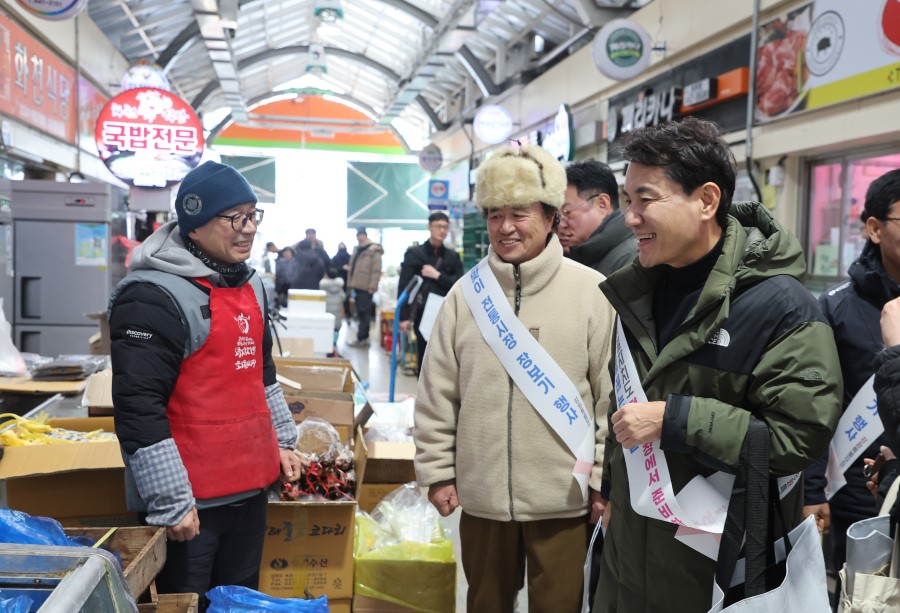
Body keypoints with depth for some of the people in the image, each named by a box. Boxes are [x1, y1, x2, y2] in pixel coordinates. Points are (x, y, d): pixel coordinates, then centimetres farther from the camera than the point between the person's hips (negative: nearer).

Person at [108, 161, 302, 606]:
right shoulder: (154, 295, -17)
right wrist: (170, 502, -20)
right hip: (189, 501, -8)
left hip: (249, 489, 8)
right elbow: (138, 408, -21)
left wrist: (282, 441, 19)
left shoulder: (250, 284, 10)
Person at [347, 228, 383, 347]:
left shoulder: (374, 250, -8)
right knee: (360, 312, 11)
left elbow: (376, 270, -14)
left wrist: (372, 286, -18)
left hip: (366, 287, -8)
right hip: (357, 285, 8)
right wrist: (352, 282, 16)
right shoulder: (357, 249, 16)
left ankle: (362, 338, -4)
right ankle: (363, 336, 17)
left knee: (364, 312, -6)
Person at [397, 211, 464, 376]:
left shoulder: (453, 256, 10)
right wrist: (404, 317, -8)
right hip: (422, 314, -2)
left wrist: (438, 276, -12)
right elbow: (404, 286, -2)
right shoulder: (414, 253, 2)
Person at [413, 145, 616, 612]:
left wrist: (606, 478, -5)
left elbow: (614, 395, -5)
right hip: (481, 492, 3)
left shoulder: (591, 291, -7)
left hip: (563, 495, -2)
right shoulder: (467, 292, 0)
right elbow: (437, 395, 4)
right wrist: (437, 470, 3)